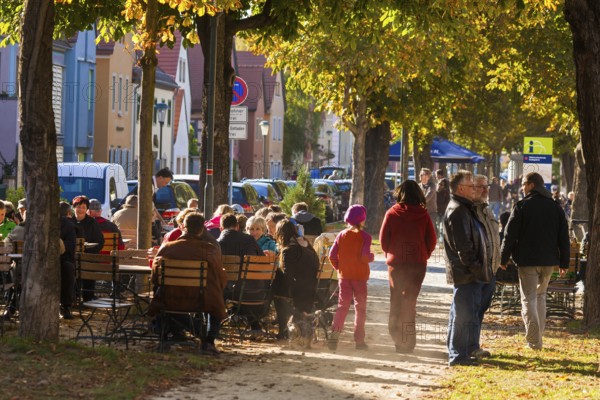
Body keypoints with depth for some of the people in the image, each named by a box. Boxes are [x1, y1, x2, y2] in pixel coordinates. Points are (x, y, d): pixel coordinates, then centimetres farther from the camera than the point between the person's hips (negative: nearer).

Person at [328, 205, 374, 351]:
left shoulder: (341, 235, 3)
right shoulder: (365, 236, -9)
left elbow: (332, 255, -2)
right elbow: (365, 256, -20)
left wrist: (339, 267, 11)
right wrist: (372, 256, 1)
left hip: (344, 275, 3)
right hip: (360, 276, -3)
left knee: (342, 305, 8)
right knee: (360, 307, 6)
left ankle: (334, 334, -11)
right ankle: (359, 340, 5)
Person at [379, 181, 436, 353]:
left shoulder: (392, 213, -5)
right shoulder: (423, 214, -4)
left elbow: (383, 238, -2)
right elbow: (431, 240, -1)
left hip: (396, 263, -1)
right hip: (418, 263, 1)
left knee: (396, 300, 12)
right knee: (410, 300, 6)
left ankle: (396, 333, 4)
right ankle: (408, 341, 2)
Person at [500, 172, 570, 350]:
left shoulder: (521, 206, -9)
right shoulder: (555, 206, 6)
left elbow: (510, 235, -9)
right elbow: (564, 237, 8)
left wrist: (503, 258, 1)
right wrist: (564, 262, 14)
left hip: (527, 260, -5)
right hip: (549, 260, 5)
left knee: (529, 299, -1)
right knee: (540, 296, 20)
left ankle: (534, 340, -9)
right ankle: (538, 336, 21)